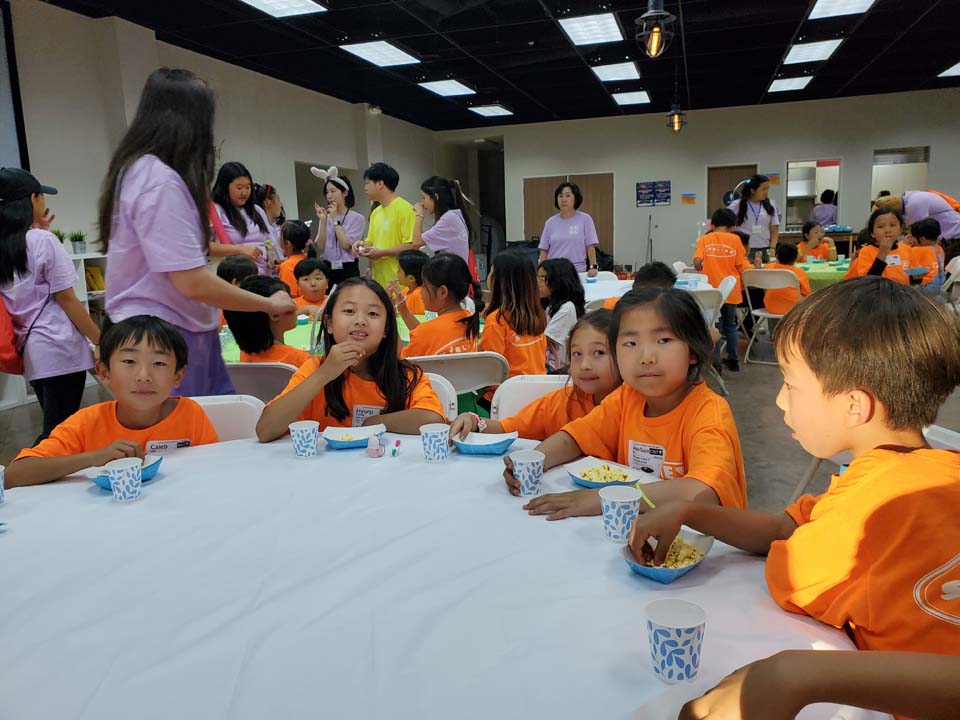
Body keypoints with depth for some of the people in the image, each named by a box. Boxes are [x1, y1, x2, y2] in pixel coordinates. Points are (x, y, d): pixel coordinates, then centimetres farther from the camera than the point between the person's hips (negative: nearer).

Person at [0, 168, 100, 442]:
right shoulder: (44, 241, -13)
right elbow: (66, 299, -12)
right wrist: (100, 339, -6)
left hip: (27, 350, 8)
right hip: (58, 348, -8)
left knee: (53, 427, 18)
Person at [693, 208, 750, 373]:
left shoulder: (704, 240, -2)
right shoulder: (735, 239, -1)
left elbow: (697, 262, -14)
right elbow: (740, 266, -4)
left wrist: (700, 271, 7)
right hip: (731, 290, 1)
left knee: (715, 326, 7)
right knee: (730, 325, 17)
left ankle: (715, 364, 4)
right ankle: (733, 360, 24)